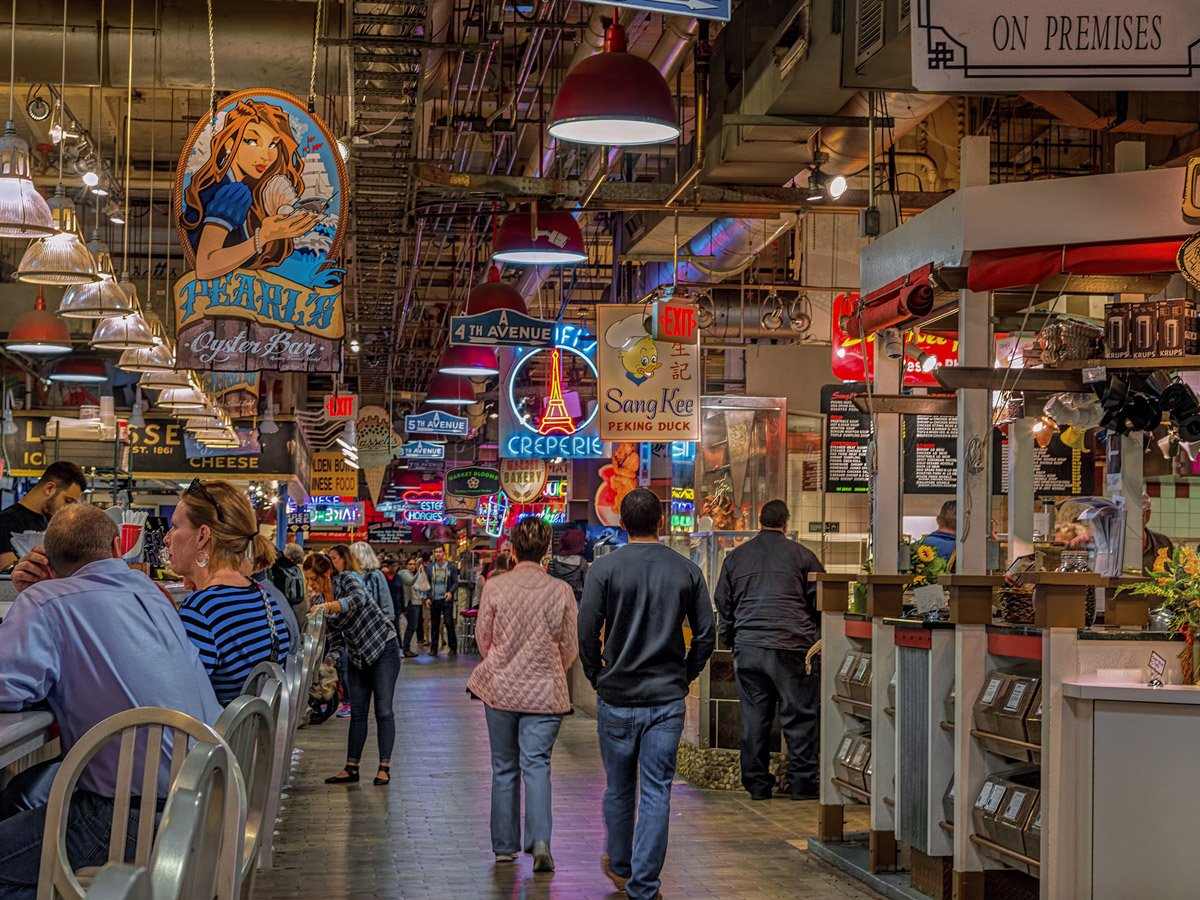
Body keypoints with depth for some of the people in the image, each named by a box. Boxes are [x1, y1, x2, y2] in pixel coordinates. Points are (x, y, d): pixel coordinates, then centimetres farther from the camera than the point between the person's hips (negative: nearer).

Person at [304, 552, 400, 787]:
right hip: (356, 655, 6)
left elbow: (358, 599, -39)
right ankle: (351, 768, 9)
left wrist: (328, 606, -52)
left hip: (383, 648, -6)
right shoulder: (319, 600, 3)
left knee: (383, 710, -4)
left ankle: (384, 767, 2)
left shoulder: (346, 580, -16)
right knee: (357, 712, 6)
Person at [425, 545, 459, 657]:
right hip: (434, 600, 3)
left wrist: (451, 592, -17)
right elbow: (427, 583, 14)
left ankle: (453, 648, -1)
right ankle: (433, 648, 11)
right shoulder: (430, 567, 11)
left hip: (446, 599, -3)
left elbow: (455, 583, 2)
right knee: (434, 624, 5)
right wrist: (428, 597, 4)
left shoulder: (451, 567, 3)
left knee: (449, 623, -7)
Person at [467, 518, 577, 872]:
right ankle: (540, 841, -15)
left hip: (500, 689, 1)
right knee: (537, 765, 2)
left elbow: (483, 637, 3)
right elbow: (570, 647, 2)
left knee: (504, 769, 12)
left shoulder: (495, 586, -8)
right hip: (545, 692, -1)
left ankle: (505, 847, 19)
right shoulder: (560, 591, -8)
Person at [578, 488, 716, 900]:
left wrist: (598, 678, 6)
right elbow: (705, 637, 1)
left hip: (617, 698, 0)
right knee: (657, 793, 3)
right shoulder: (687, 571, 0)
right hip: (668, 700, 1)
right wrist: (684, 678, 12)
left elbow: (587, 633, -8)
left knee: (618, 788, 16)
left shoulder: (604, 568, -6)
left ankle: (620, 866, 35)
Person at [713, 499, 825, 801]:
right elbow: (821, 601, 5)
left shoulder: (735, 557, 12)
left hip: (748, 647, 3)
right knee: (800, 715, 3)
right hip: (792, 646, -3)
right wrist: (819, 638, 19)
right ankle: (801, 782, 5)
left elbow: (723, 604, 18)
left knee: (754, 716, 8)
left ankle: (757, 783, 11)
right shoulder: (801, 555, 2)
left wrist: (731, 642, 27)